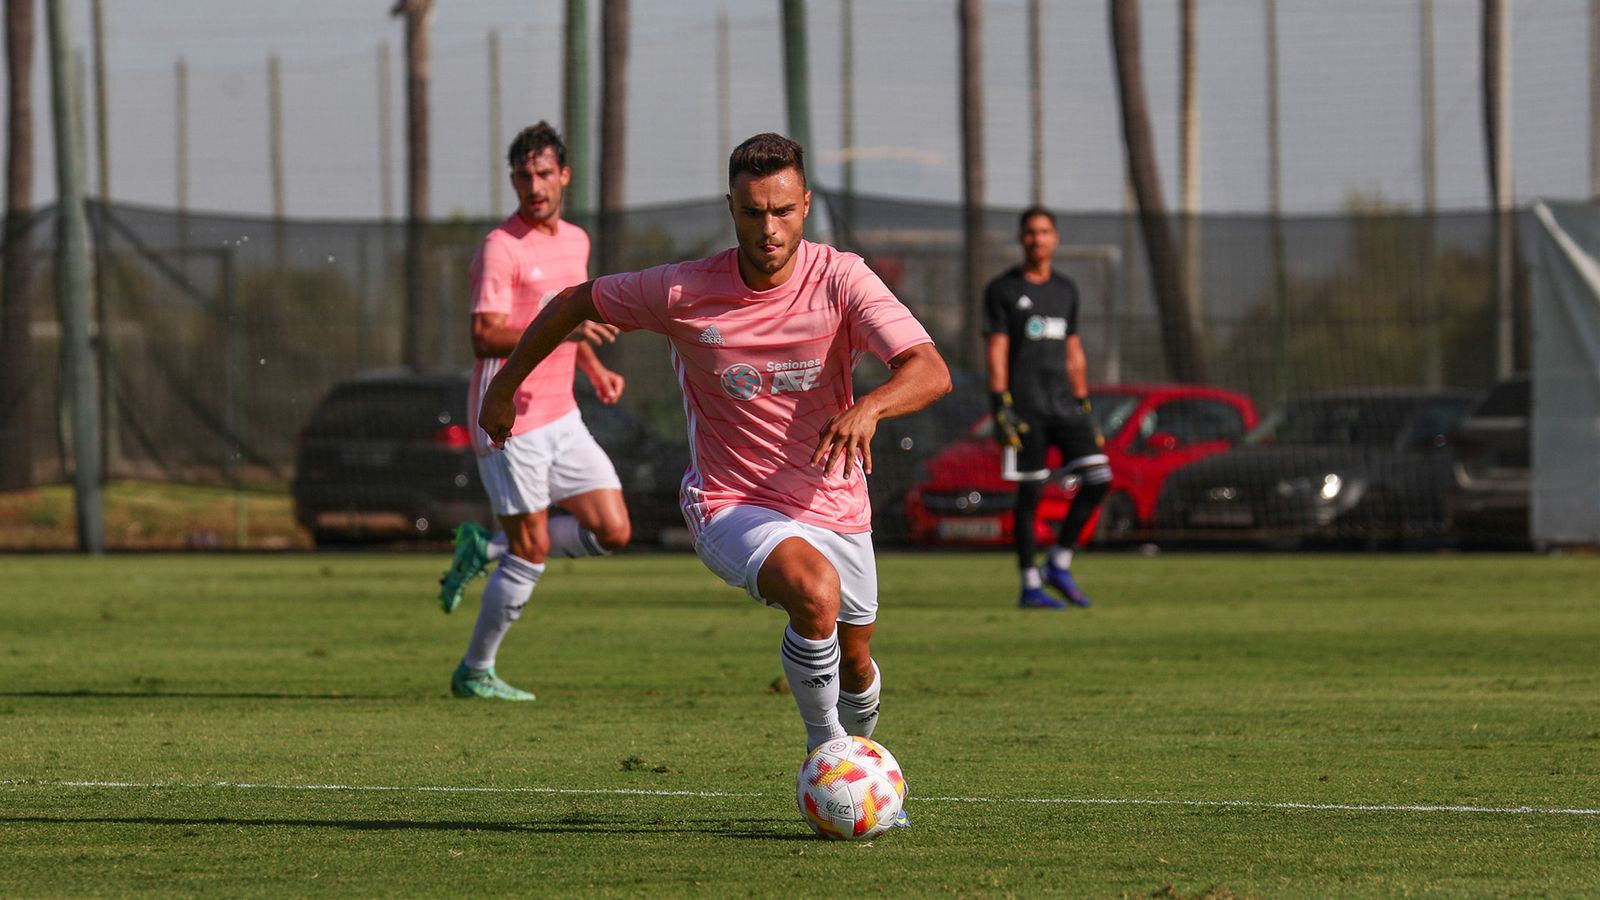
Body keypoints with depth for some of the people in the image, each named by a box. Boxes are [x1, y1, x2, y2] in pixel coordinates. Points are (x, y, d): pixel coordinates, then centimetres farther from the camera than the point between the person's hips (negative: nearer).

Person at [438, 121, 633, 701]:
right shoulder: (500, 249, -13)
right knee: (533, 553, -6)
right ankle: (475, 673, 10)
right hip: (510, 420, -8)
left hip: (561, 416, 8)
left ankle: (487, 548, 18)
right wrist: (561, 331, -34)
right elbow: (484, 337, -23)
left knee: (613, 533, 2)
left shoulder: (575, 241, 13)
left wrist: (595, 369, 14)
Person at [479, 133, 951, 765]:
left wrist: (868, 408, -47)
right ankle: (824, 747, -13)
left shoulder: (839, 279, -15)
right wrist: (504, 386, 10)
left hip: (834, 508, 3)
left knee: (855, 665, 16)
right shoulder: (683, 292, -14)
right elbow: (575, 303, 4)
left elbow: (931, 371, -27)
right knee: (814, 590, -34)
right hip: (730, 506, -3)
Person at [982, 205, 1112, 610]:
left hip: (1064, 402, 5)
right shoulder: (1003, 289, 0)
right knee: (1030, 493, -4)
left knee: (1098, 477, -7)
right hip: (1026, 406, -5)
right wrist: (1001, 407, -14)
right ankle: (1030, 585, 3)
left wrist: (1084, 407, 18)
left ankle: (1059, 564, 6)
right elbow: (996, 350, -5)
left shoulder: (1065, 289, 17)